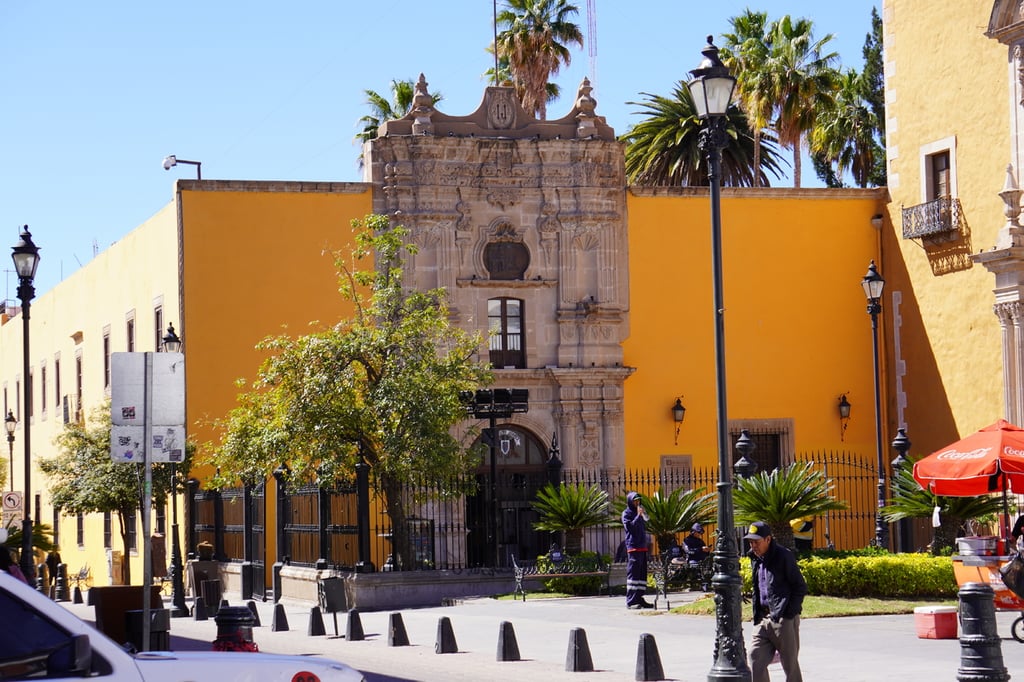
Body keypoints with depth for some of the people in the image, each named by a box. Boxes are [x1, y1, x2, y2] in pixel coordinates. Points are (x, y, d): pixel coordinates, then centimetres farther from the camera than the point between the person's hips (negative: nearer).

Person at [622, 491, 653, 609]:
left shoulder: (639, 513, 21)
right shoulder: (626, 513, -1)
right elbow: (629, 526, -16)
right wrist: (638, 516, -16)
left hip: (642, 546, 8)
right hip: (633, 547, -8)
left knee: (642, 573, 8)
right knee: (633, 573, -11)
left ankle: (639, 598, 12)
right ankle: (631, 601, -12)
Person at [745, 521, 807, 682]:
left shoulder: (784, 556, -10)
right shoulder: (755, 558, 12)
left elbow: (801, 588, -9)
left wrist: (788, 614, -14)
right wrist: (757, 614, 13)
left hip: (784, 620, -7)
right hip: (763, 619, 7)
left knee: (790, 665, 2)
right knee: (755, 660, -1)